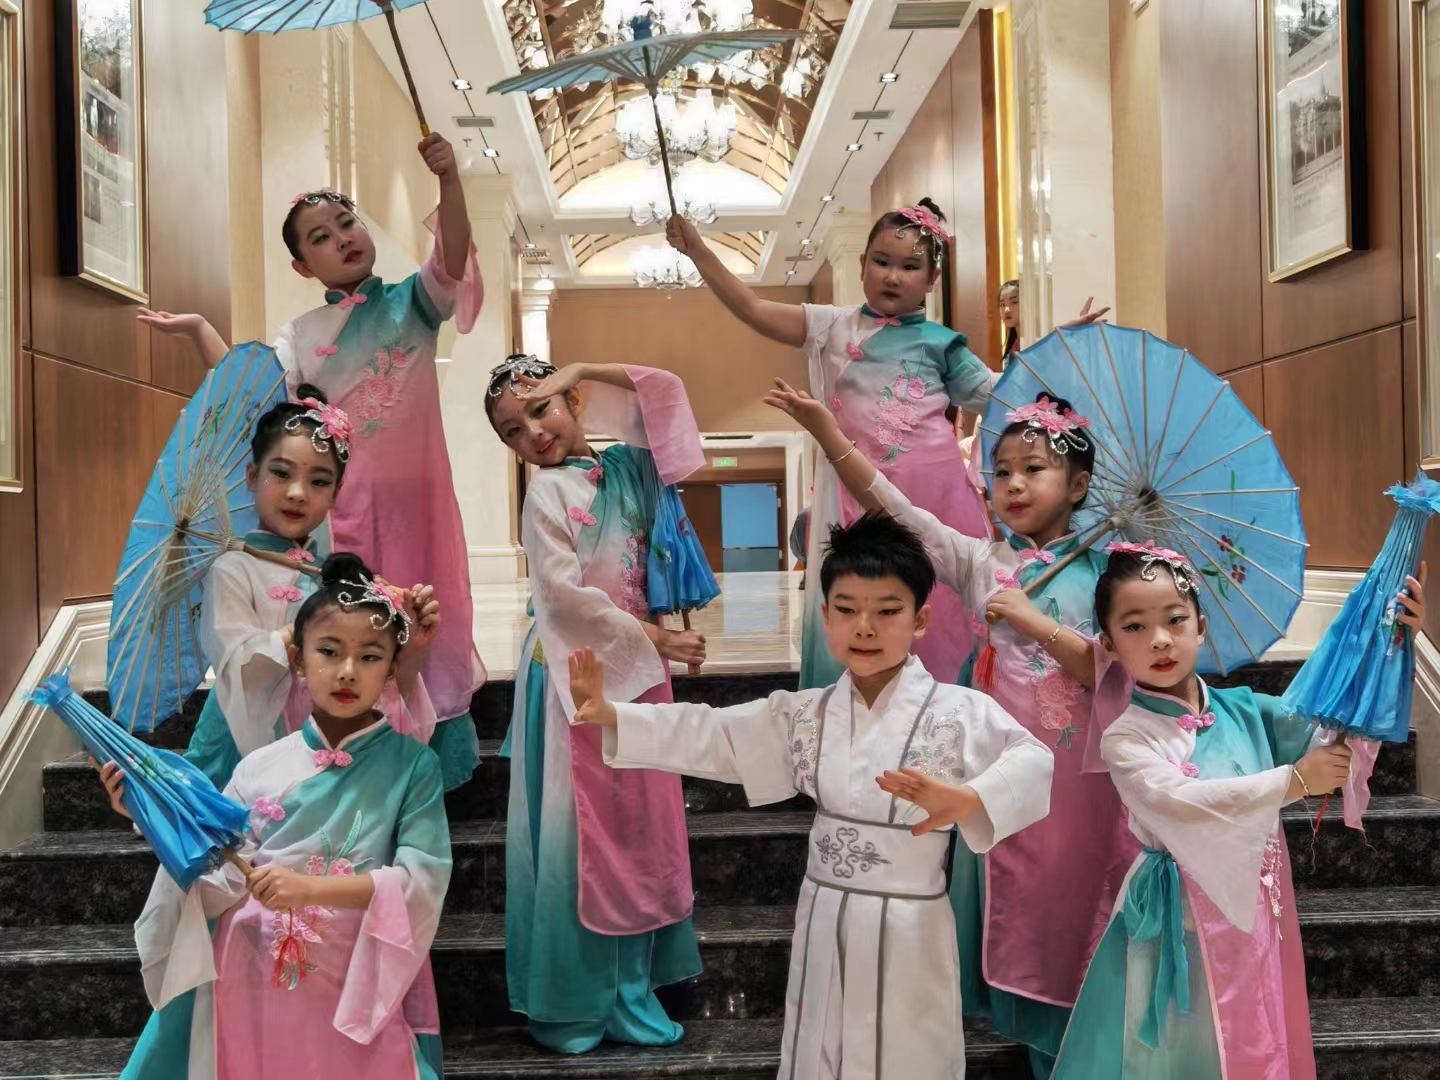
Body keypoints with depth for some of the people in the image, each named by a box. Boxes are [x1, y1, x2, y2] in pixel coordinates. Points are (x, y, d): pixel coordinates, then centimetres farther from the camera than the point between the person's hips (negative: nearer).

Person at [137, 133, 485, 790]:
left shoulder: (412, 302, 2)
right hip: (344, 500, 2)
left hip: (415, 491, -2)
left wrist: (449, 181, -31)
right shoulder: (301, 334, 9)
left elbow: (453, 260, -17)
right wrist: (198, 331, -7)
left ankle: (443, 749, 21)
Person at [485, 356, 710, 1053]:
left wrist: (579, 372, 3)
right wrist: (651, 639, -12)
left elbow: (666, 390, 9)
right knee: (576, 834, 1)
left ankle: (631, 990, 20)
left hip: (638, 668, 5)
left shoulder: (625, 468, 7)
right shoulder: (547, 491, -8)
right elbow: (565, 596, -16)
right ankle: (569, 1003, 13)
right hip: (574, 672, -5)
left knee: (640, 828, 9)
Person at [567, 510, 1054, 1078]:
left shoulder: (958, 712, -11)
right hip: (825, 925, 4)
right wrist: (608, 715, -6)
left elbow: (1034, 764, -22)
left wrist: (968, 799, -42)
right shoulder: (802, 714, 4)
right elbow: (707, 736, 5)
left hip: (908, 932, -4)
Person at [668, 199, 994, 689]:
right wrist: (697, 250, 0)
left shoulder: (940, 342, 9)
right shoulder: (834, 327, 9)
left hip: (933, 497, 0)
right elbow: (754, 310, 4)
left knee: (940, 618, 4)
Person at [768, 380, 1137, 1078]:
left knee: (1077, 924, 8)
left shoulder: (1100, 575, -2)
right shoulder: (984, 564, 2)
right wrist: (828, 433, -13)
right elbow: (898, 510, -5)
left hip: (1079, 778, -2)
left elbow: (1111, 673, -11)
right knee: (1024, 925, 11)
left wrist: (1032, 620, -19)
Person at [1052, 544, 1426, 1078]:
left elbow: (1340, 731, 0)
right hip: (1185, 930, -4)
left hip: (1260, 919, 5)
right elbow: (1182, 802, -25)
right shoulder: (1125, 739, -11)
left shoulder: (1243, 709, 3)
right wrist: (1293, 780, -18)